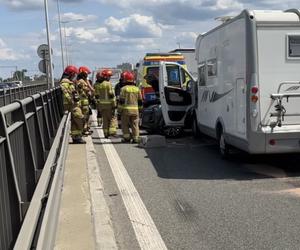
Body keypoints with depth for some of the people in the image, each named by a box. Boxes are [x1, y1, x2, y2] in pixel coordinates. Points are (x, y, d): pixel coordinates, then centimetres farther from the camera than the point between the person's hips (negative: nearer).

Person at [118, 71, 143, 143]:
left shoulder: (124, 89, -5)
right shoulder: (137, 89, 9)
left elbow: (121, 101, -7)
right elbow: (140, 101, 13)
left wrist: (120, 109, -1)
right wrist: (140, 109, 22)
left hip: (126, 109, -3)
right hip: (135, 110, 3)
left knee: (125, 124, 8)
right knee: (135, 124, 6)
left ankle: (127, 137, 5)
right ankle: (135, 138, 3)